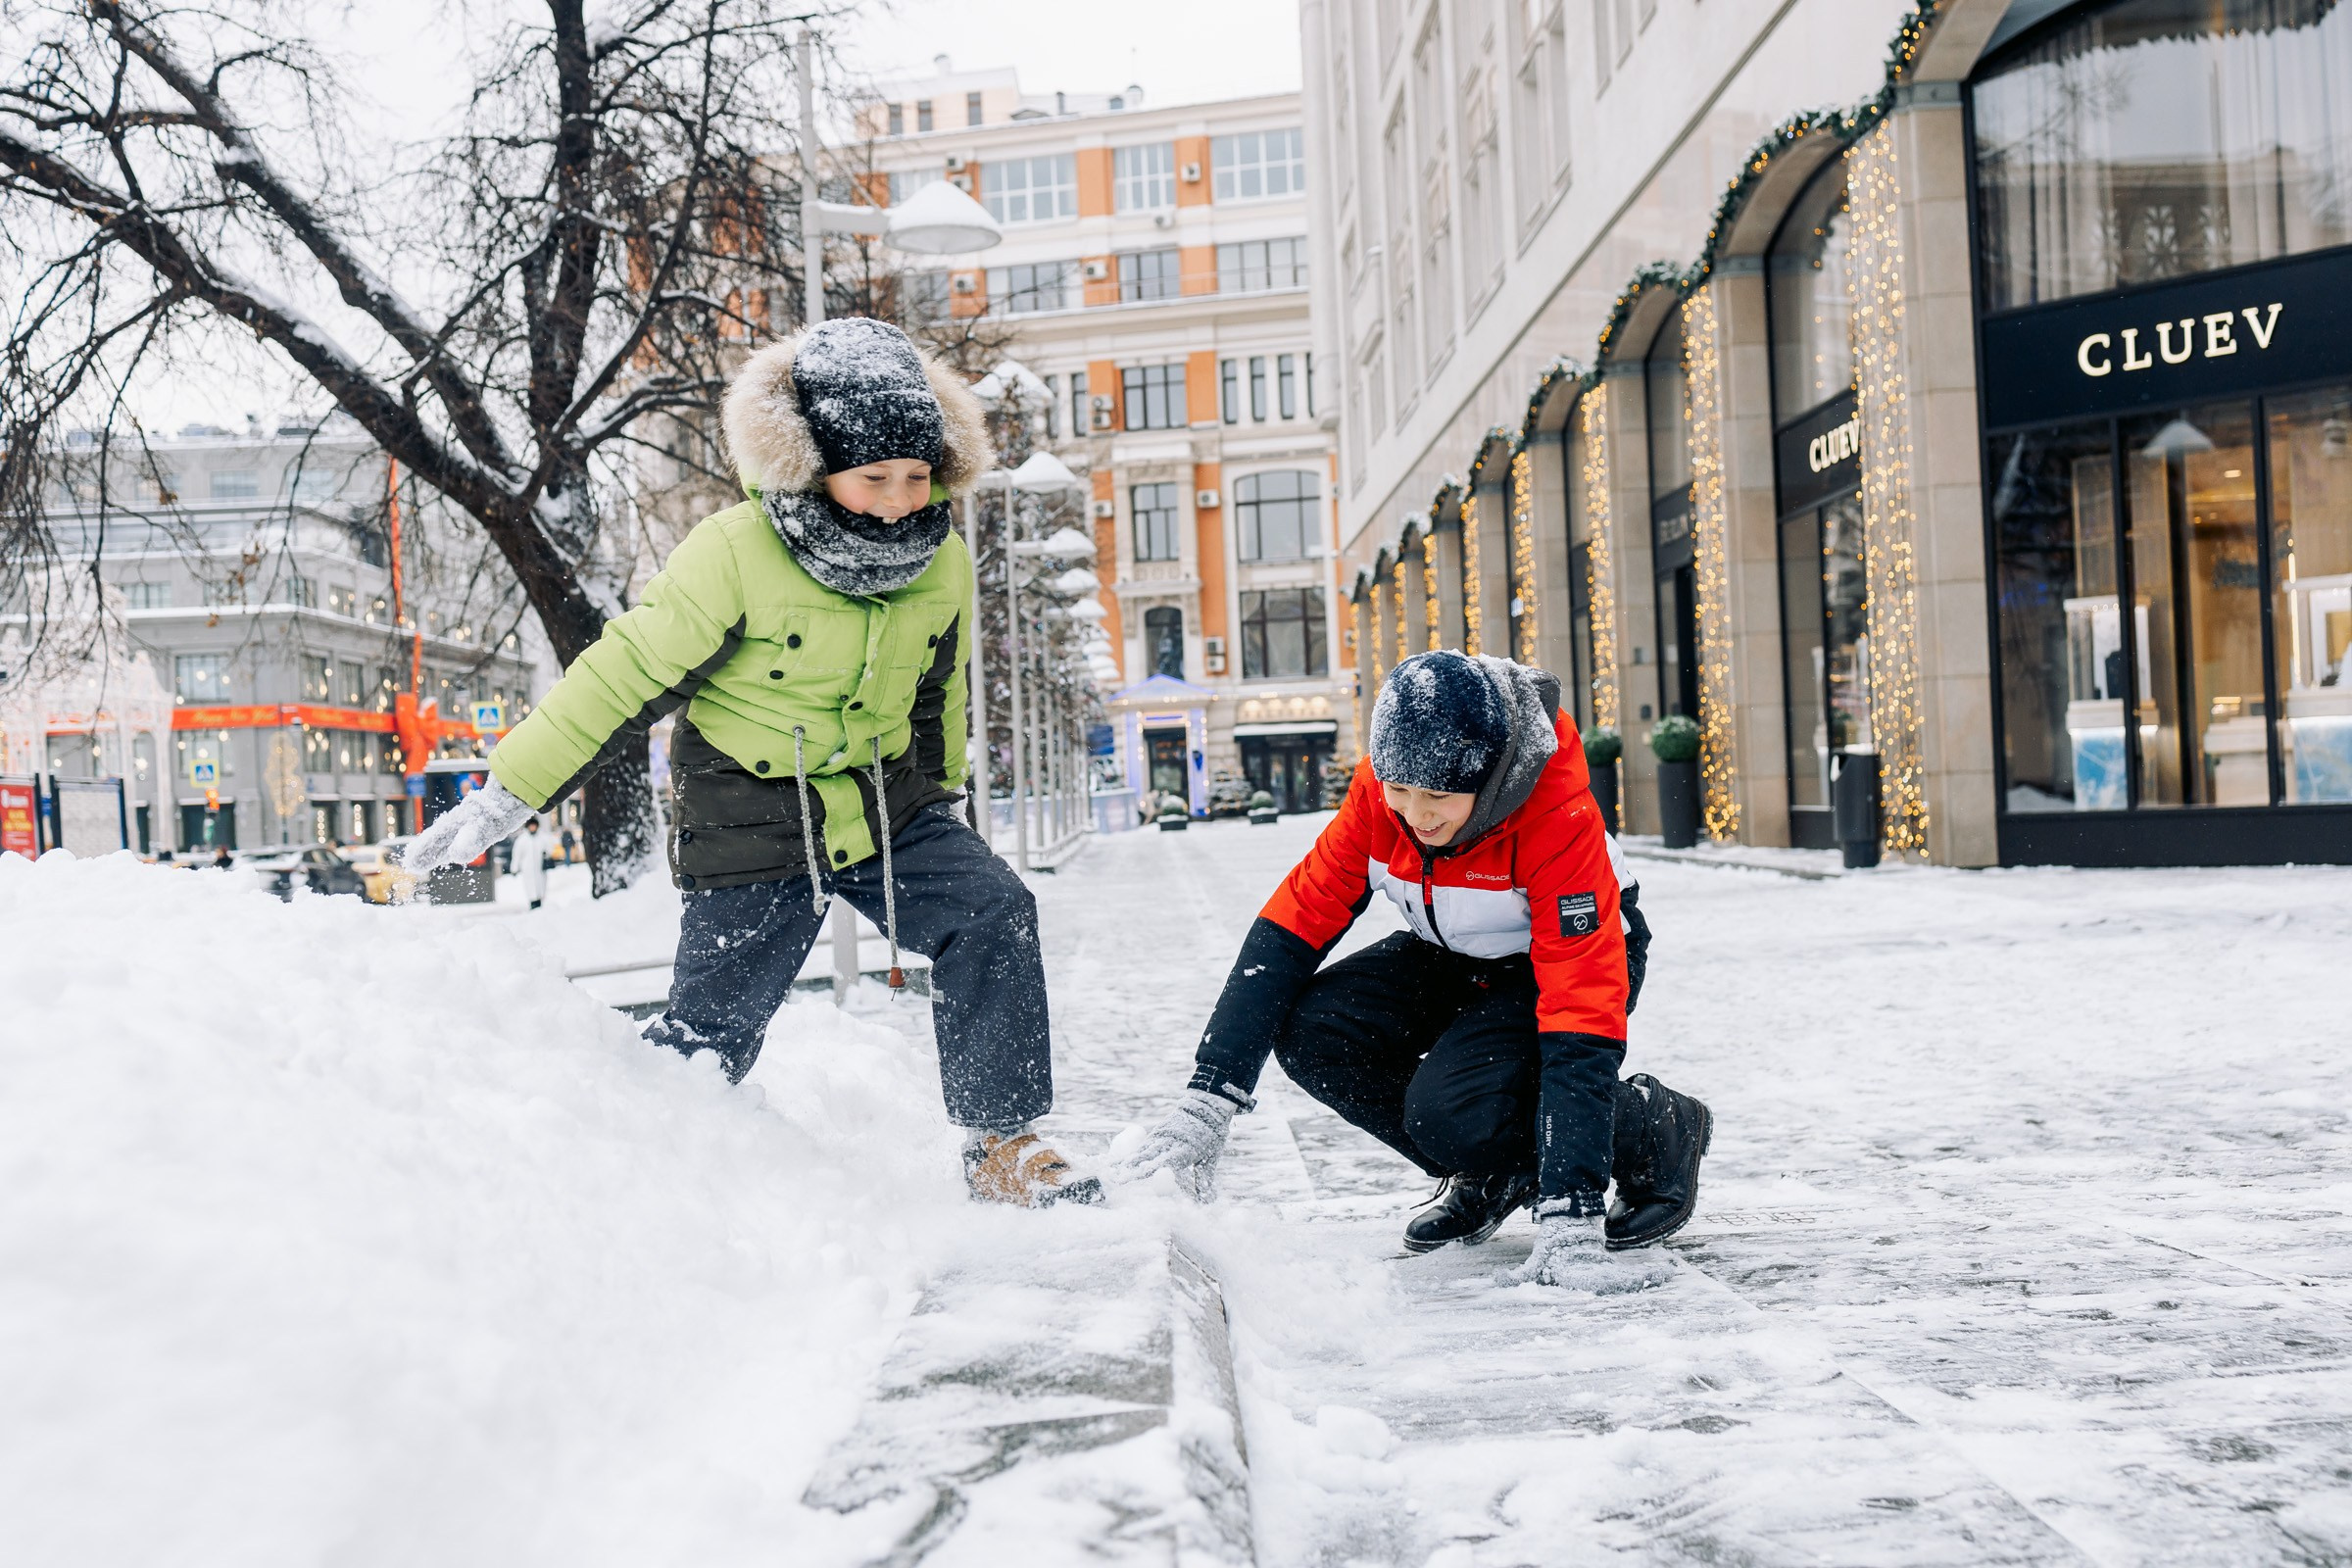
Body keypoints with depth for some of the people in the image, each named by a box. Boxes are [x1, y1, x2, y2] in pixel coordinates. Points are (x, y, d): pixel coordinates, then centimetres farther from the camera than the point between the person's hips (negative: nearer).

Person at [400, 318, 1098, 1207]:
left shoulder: (943, 565, -6)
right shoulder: (732, 556, -21)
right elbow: (624, 677, -15)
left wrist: (937, 803, 24)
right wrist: (506, 794, -13)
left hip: (885, 808, 4)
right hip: (752, 828, -4)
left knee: (993, 914, -18)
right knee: (707, 1036, 2)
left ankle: (1002, 1145, -8)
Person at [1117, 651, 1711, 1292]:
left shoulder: (1560, 818, -36)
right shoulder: (1379, 789, -22)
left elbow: (1582, 1013, -39)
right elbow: (1292, 926, -19)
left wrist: (1569, 1217, -45)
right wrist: (1206, 1102, -27)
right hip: (1453, 956, 6)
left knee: (1447, 1110, -30)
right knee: (1310, 1033, -19)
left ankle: (1656, 1133, -2)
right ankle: (1491, 1173, 3)